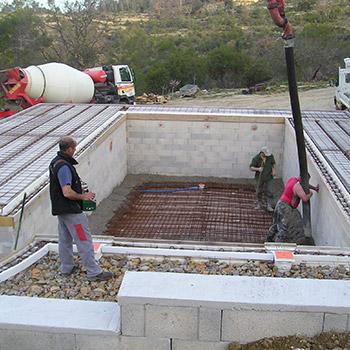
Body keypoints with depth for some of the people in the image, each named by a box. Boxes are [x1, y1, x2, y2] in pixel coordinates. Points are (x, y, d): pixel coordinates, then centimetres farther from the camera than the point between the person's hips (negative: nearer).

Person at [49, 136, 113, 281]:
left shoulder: (55, 162, 8)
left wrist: (80, 192, 14)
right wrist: (83, 196, -14)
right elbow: (67, 193, -29)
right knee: (84, 240, -4)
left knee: (65, 239, 19)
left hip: (60, 209, 10)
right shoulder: (64, 166, -24)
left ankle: (66, 268, 31)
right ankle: (93, 272, 2)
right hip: (71, 210, -10)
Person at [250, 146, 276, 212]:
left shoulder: (270, 156, -6)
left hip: (268, 177, 0)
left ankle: (269, 206, 1)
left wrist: (274, 170, -3)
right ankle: (259, 205, 28)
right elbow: (251, 167, -14)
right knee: (259, 192, 11)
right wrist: (258, 169, -31)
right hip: (259, 177, 0)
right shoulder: (256, 158, -15)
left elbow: (273, 163, 11)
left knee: (269, 192, -4)